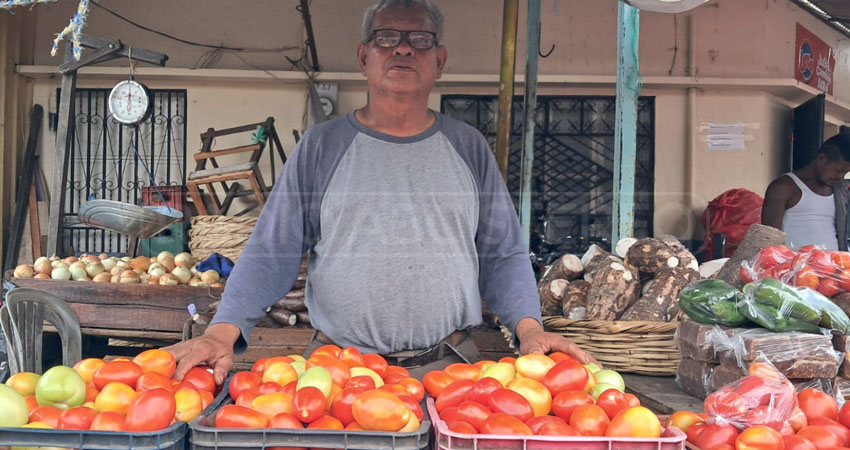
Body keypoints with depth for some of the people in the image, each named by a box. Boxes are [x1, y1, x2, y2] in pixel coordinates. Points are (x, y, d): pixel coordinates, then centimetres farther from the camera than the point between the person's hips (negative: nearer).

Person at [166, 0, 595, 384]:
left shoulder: (468, 148, 8)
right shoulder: (321, 146, 4)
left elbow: (502, 255, 9)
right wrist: (222, 332, -13)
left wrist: (529, 328, -8)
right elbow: (271, 253, 1)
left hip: (448, 368, 1)